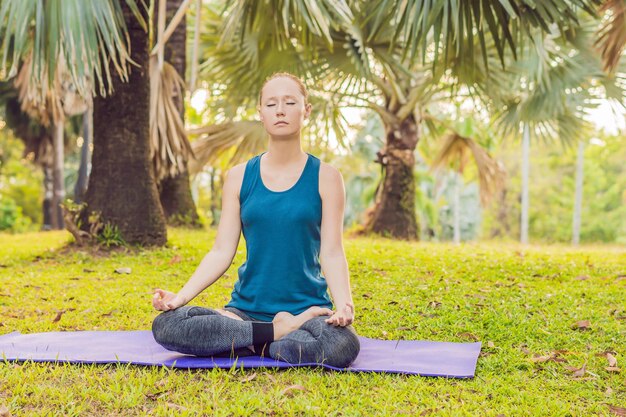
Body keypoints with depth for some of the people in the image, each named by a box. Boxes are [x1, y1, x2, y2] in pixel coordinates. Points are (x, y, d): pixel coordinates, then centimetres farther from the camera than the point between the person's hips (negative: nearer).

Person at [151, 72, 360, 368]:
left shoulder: (325, 177, 2)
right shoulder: (239, 178, 7)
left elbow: (332, 253, -4)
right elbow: (222, 251, 4)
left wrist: (344, 305, -22)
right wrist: (180, 297, -11)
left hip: (308, 307, -2)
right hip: (247, 307, 2)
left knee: (342, 345, -36)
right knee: (165, 325, -22)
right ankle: (278, 333, -14)